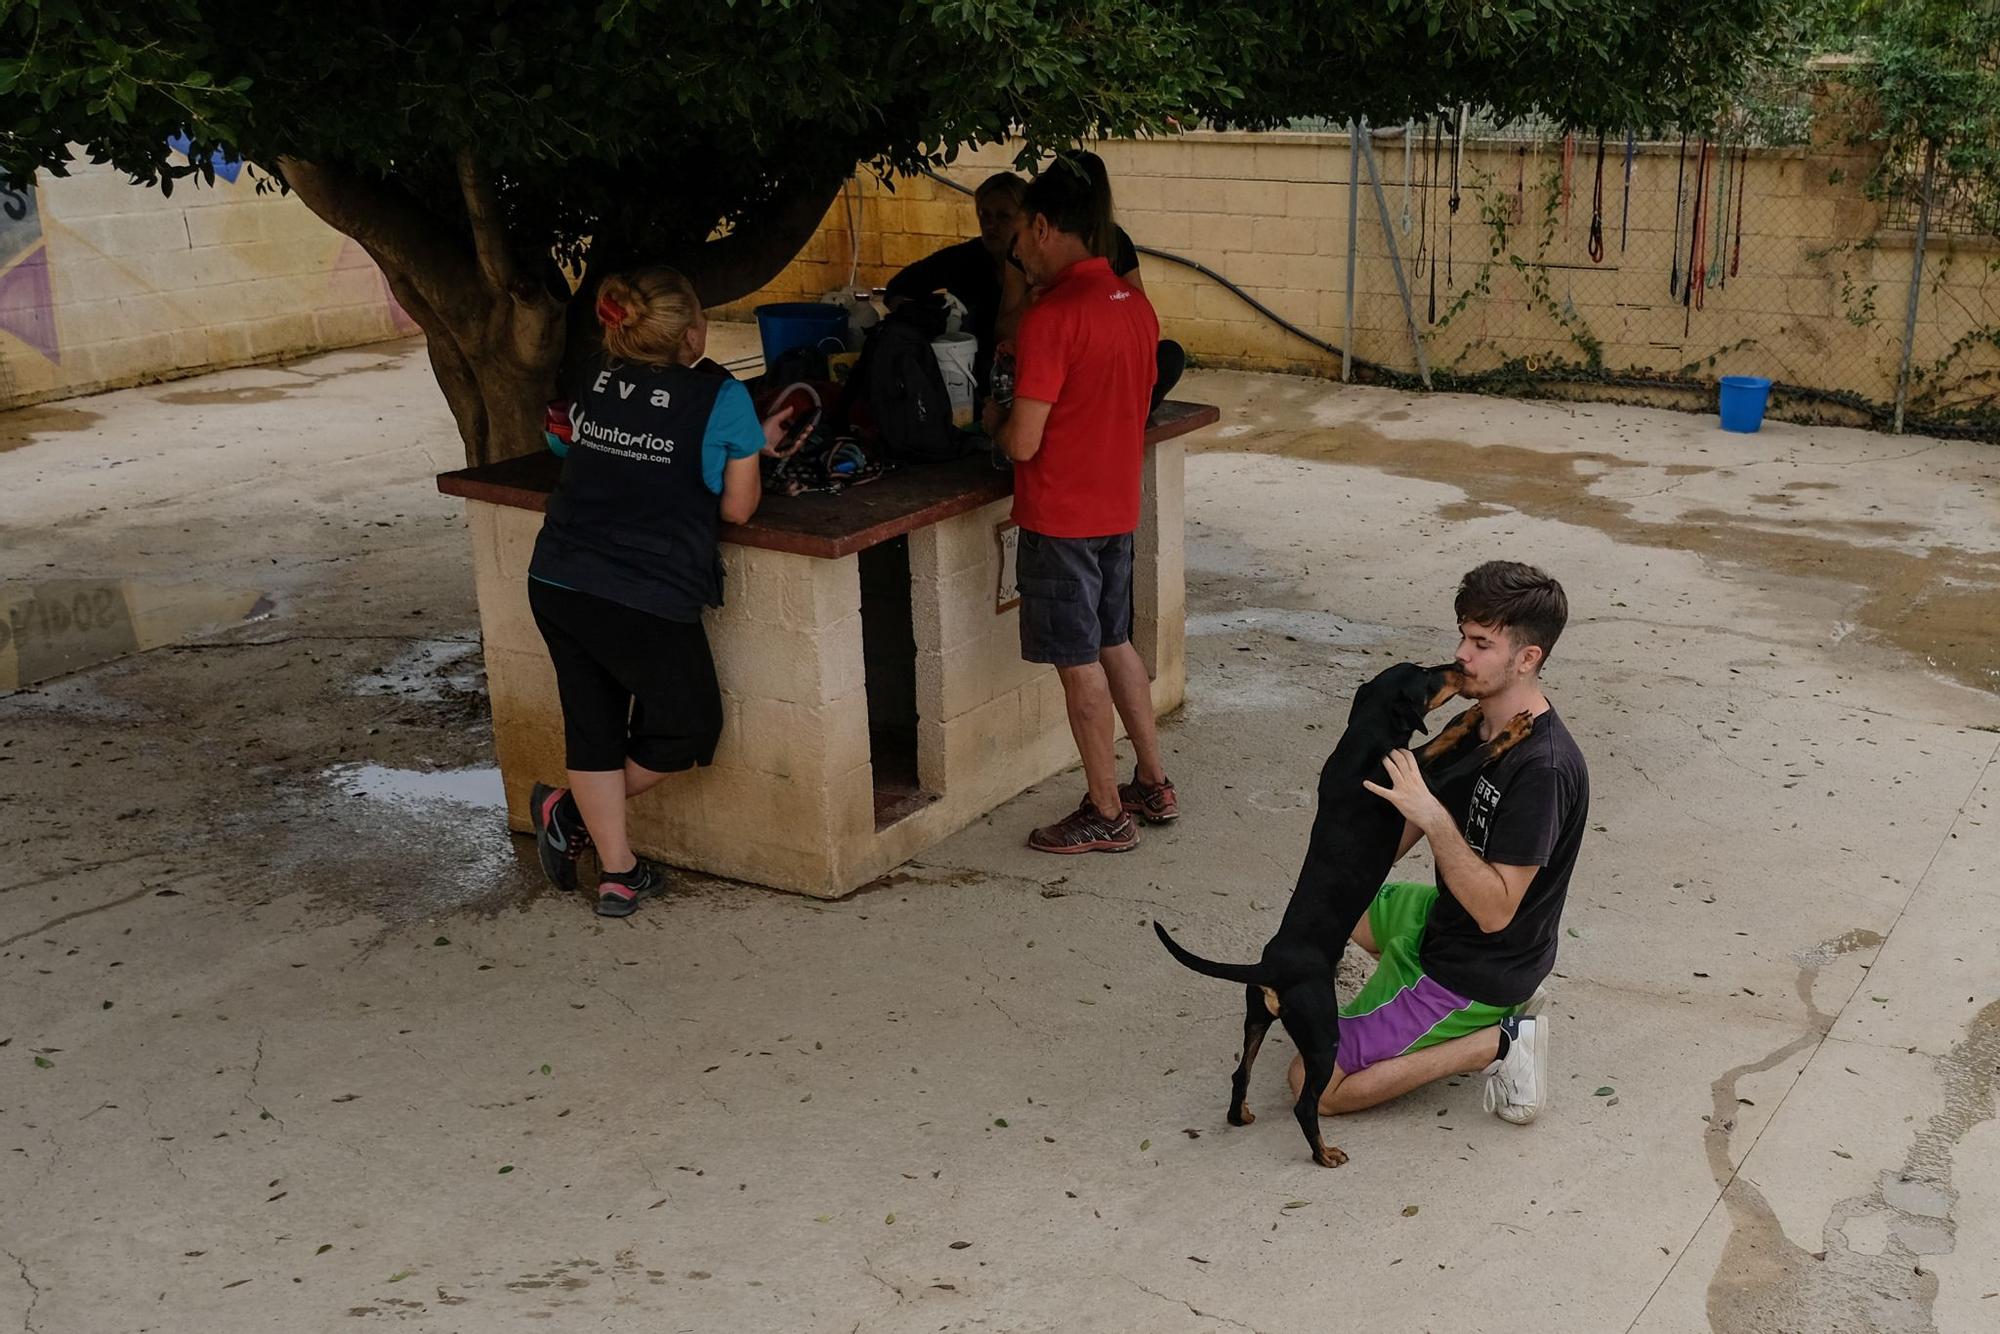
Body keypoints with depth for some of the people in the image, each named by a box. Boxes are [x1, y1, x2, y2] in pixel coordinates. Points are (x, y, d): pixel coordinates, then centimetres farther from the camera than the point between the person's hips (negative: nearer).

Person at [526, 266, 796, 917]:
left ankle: (617, 874, 23)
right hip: (644, 600, -6)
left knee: (593, 727, 16)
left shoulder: (595, 388, 9)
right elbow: (737, 508, 0)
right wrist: (756, 447, 20)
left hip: (555, 585, 6)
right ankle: (571, 814, 24)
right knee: (686, 728, 17)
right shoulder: (722, 400, -6)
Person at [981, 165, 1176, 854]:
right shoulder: (1134, 302, 5)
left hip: (1061, 514, -8)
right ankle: (1153, 785, 29)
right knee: (1114, 643, 20)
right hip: (1117, 505, 8)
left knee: (1079, 662, 2)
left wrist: (996, 420, 0)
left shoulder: (1050, 315, -21)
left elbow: (1024, 441, -22)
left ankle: (1107, 815, 12)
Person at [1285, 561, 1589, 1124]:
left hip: (1476, 971, -10)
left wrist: (1431, 815, -37)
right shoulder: (1482, 723, -1)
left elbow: (1494, 909, -31)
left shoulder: (1544, 768, -30)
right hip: (1448, 922, 10)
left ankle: (1495, 1042, -4)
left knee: (1313, 1083, -9)